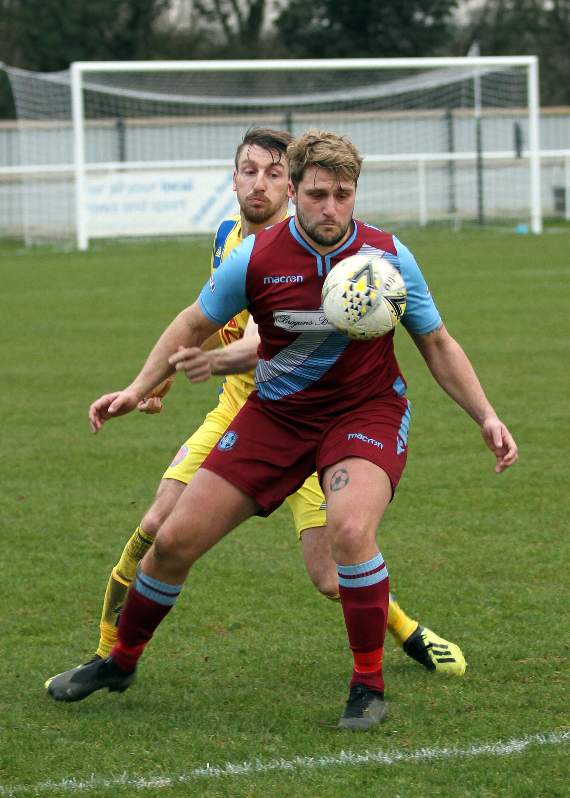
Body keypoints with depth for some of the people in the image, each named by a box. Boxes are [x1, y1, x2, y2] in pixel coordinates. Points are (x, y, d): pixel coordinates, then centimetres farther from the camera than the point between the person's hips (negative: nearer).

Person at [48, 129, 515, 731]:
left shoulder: (389, 258, -14)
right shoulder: (255, 258, -14)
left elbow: (437, 345, 1)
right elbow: (195, 324, 4)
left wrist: (485, 417, -5)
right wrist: (139, 387, -3)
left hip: (365, 411, -2)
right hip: (275, 414, 2)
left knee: (350, 529, -32)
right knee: (175, 539, 0)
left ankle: (369, 687, -14)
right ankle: (121, 661, 27)